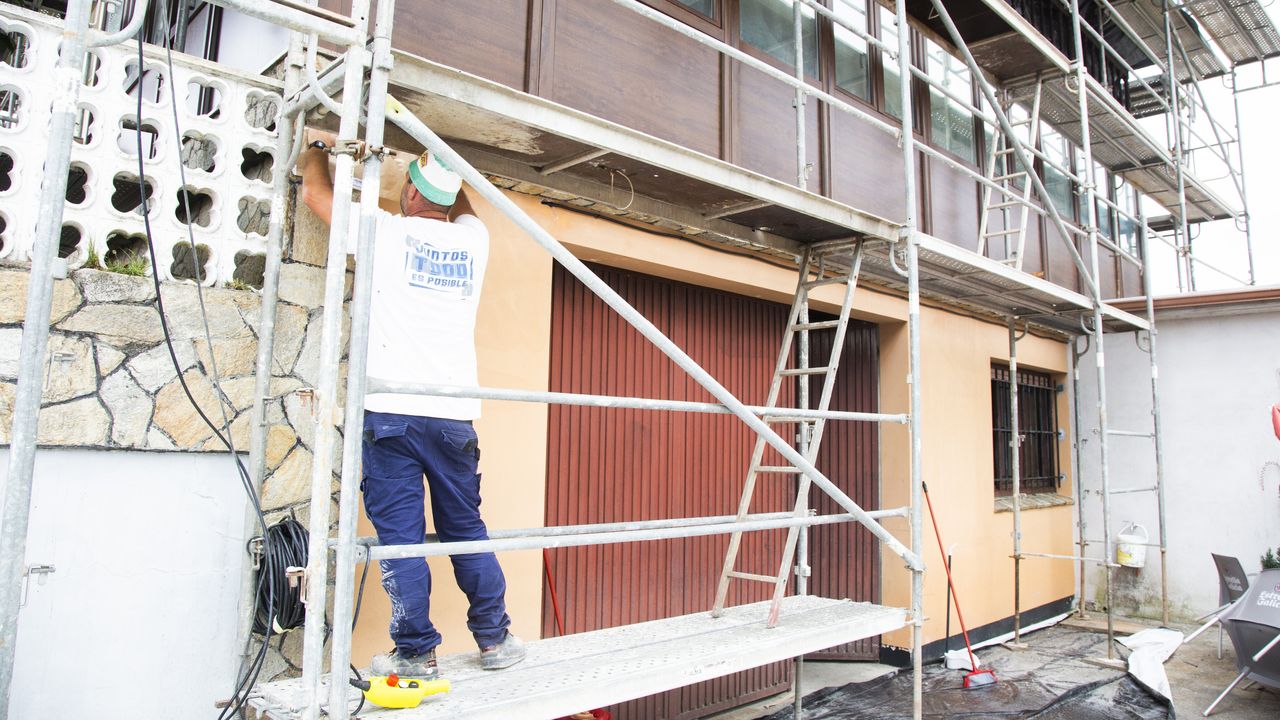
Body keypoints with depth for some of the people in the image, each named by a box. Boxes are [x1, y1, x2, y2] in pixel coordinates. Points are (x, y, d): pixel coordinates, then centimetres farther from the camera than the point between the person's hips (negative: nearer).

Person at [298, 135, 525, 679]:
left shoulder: (388, 232, 1)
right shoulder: (472, 240, 10)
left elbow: (315, 192, 16)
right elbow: (461, 204, 36)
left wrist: (316, 151, 36)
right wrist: (441, 163, 46)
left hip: (391, 413, -4)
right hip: (454, 415, 4)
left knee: (400, 536, 3)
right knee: (466, 531, 14)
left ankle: (416, 653, 9)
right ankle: (494, 640, 22)